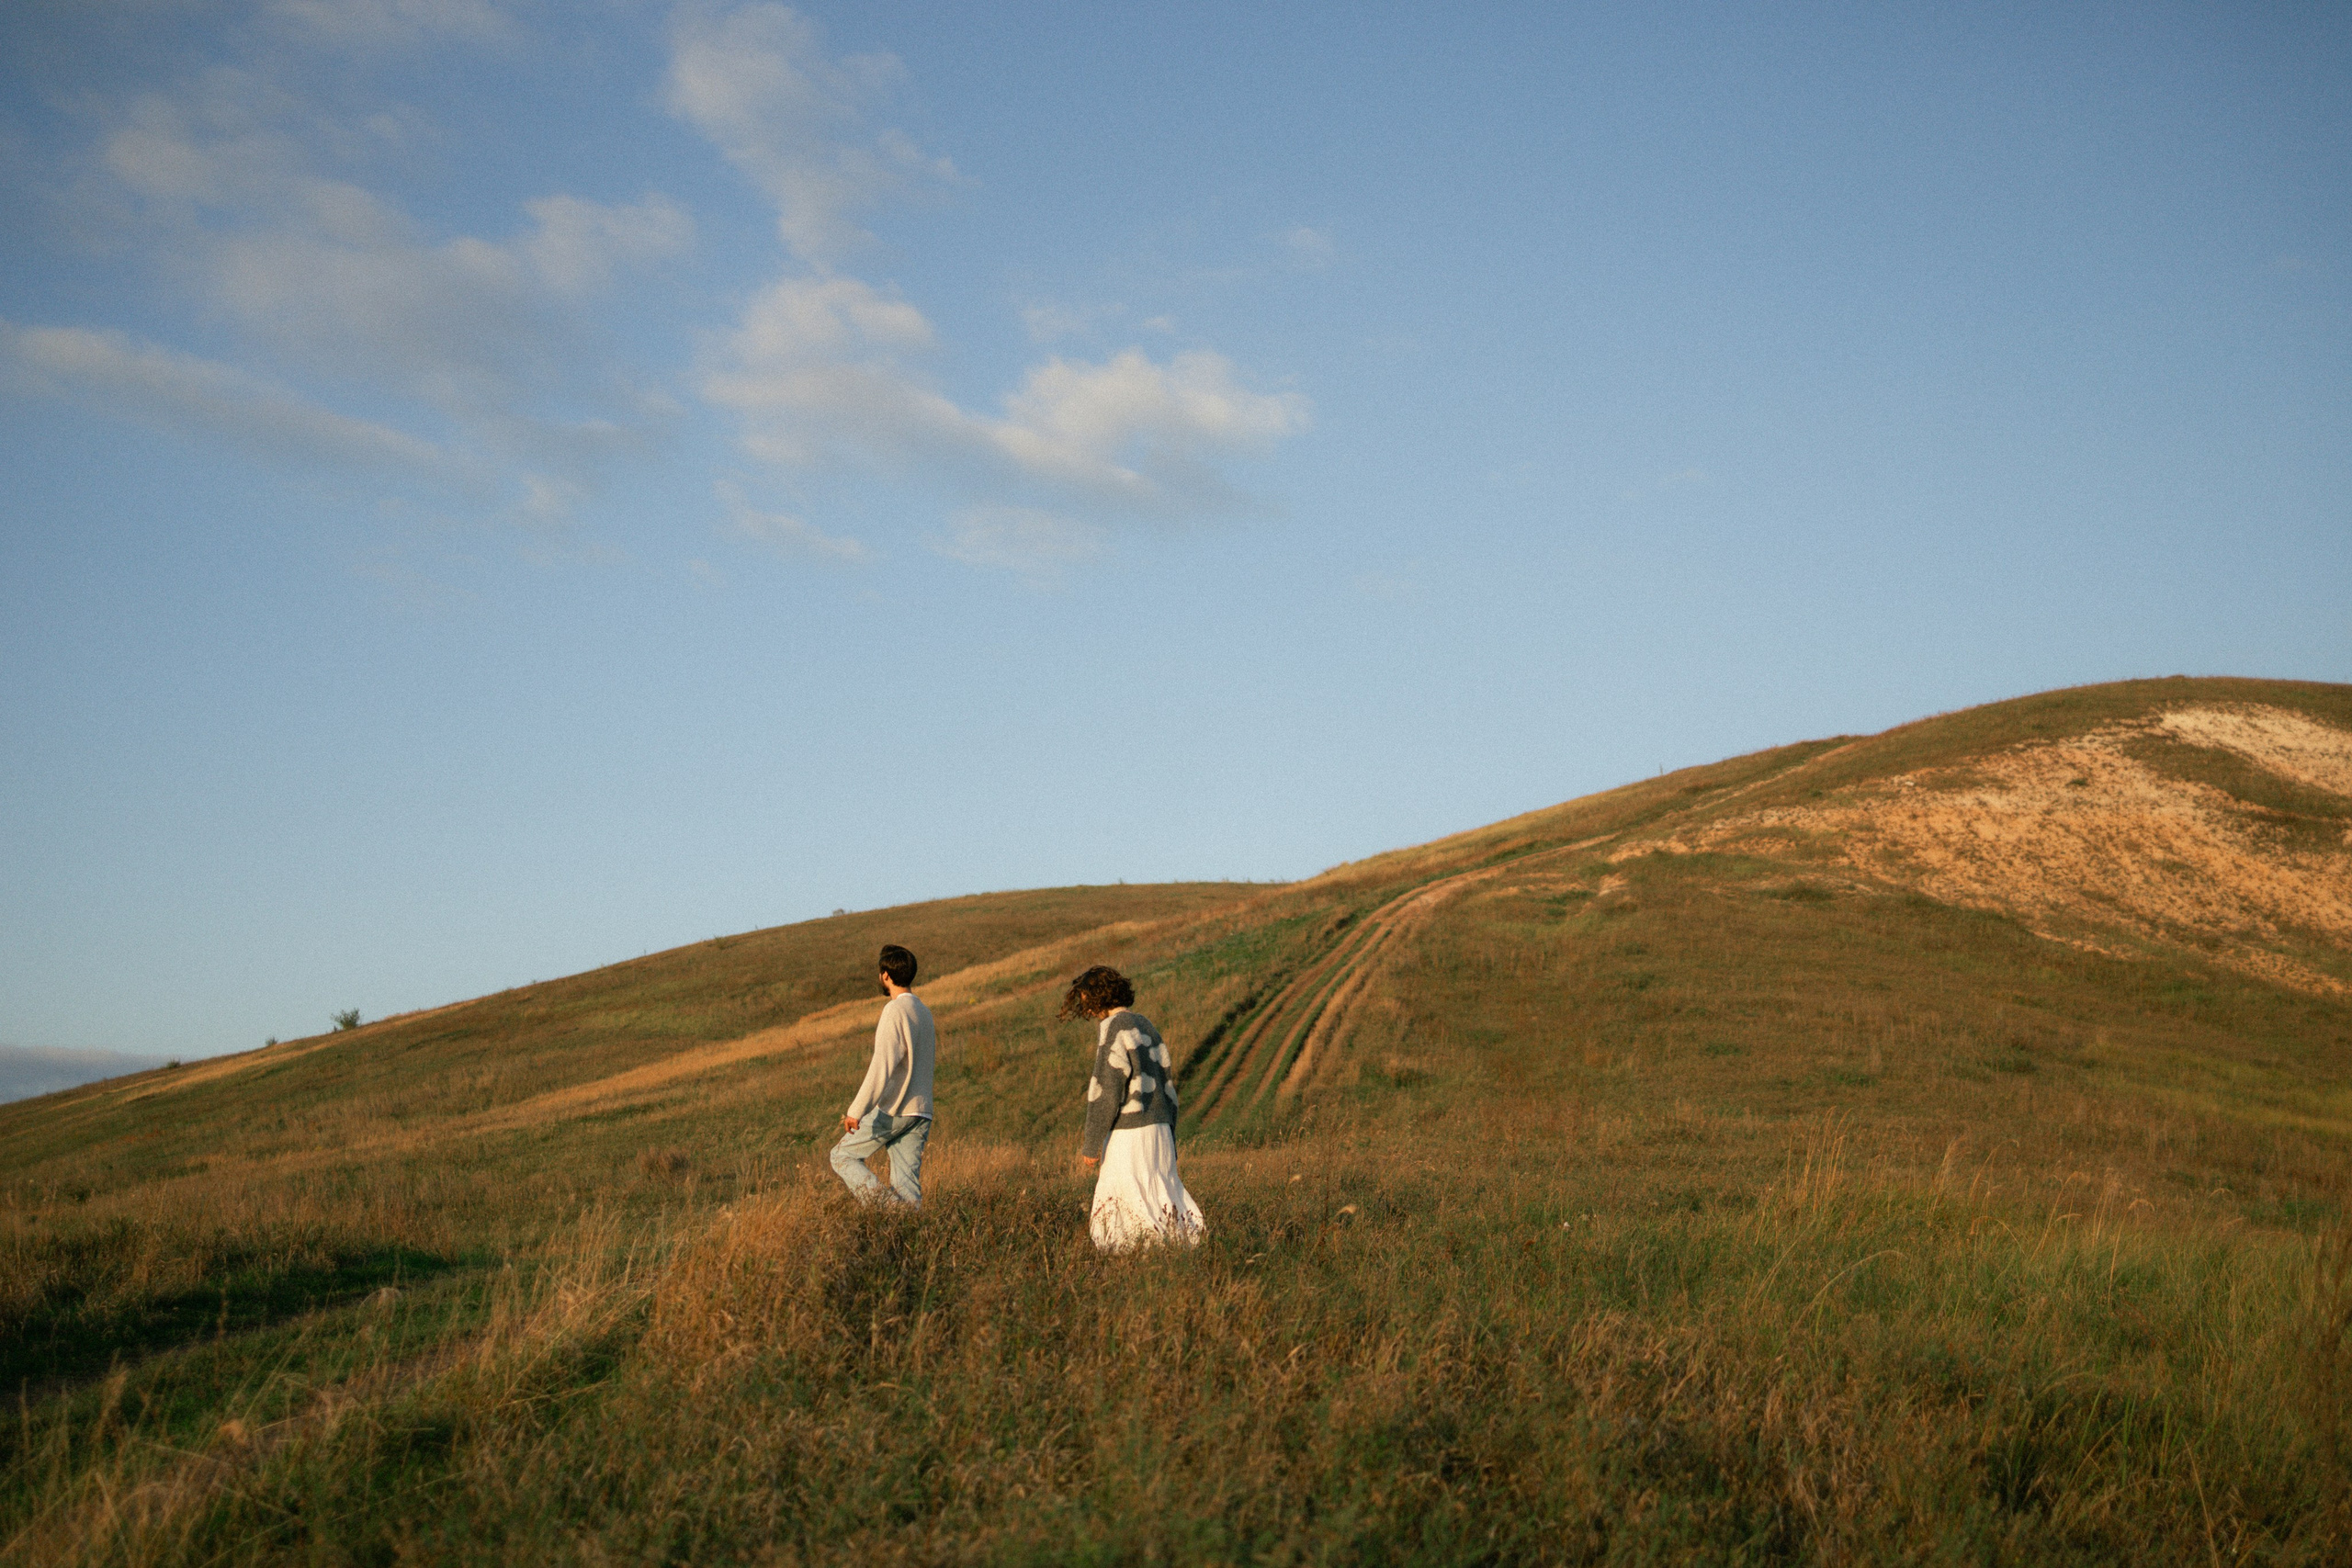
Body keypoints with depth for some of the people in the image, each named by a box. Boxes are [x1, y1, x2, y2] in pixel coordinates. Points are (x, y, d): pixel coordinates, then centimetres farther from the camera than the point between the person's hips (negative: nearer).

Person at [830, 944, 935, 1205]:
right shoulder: (924, 1012, 16)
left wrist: (856, 1111, -19)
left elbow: (882, 1065, -19)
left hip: (892, 1110, -8)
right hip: (920, 1112, 8)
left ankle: (883, 1204, -11)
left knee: (842, 1156, 6)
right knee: (907, 1186, 6)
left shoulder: (895, 1010, -11)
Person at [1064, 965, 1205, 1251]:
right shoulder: (1146, 1026, 17)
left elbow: (1106, 1091, -16)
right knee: (1158, 1205, 10)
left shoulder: (1112, 1027, -9)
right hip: (1159, 1130, 9)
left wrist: (1092, 1145, -13)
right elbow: (1167, 1086, 19)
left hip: (1128, 1134, -8)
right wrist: (1169, 1145, 23)